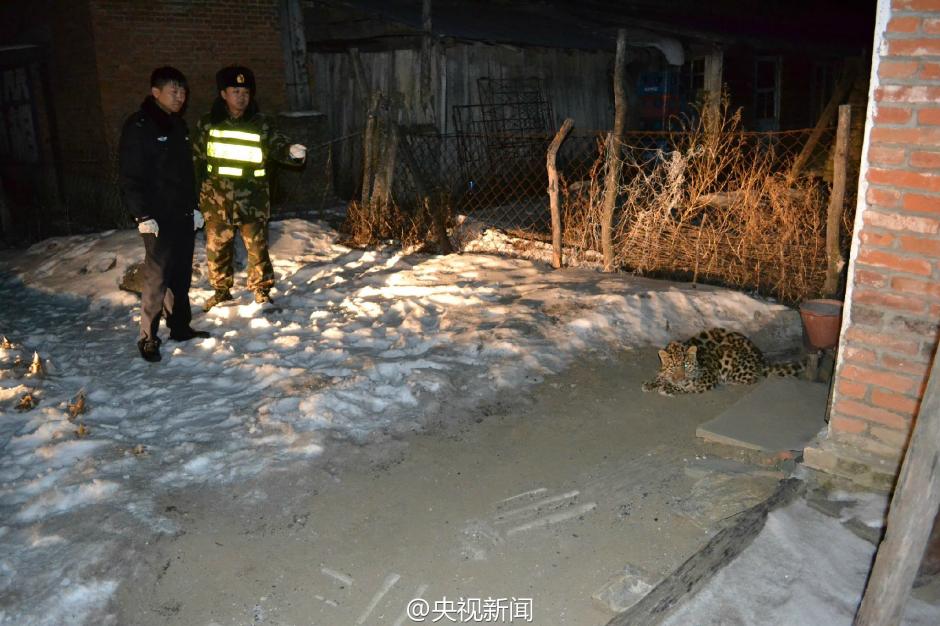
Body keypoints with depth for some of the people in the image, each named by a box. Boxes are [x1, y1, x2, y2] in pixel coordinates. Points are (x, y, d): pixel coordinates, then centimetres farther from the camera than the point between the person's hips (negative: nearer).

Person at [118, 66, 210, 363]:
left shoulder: (178, 125, 14)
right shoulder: (138, 127, -10)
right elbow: (129, 176, -13)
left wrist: (194, 206, 17)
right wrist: (143, 215, -17)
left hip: (183, 215, 7)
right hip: (158, 218, -7)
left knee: (181, 274, 12)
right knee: (157, 276, -5)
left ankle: (180, 326, 23)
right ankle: (148, 338, 5)